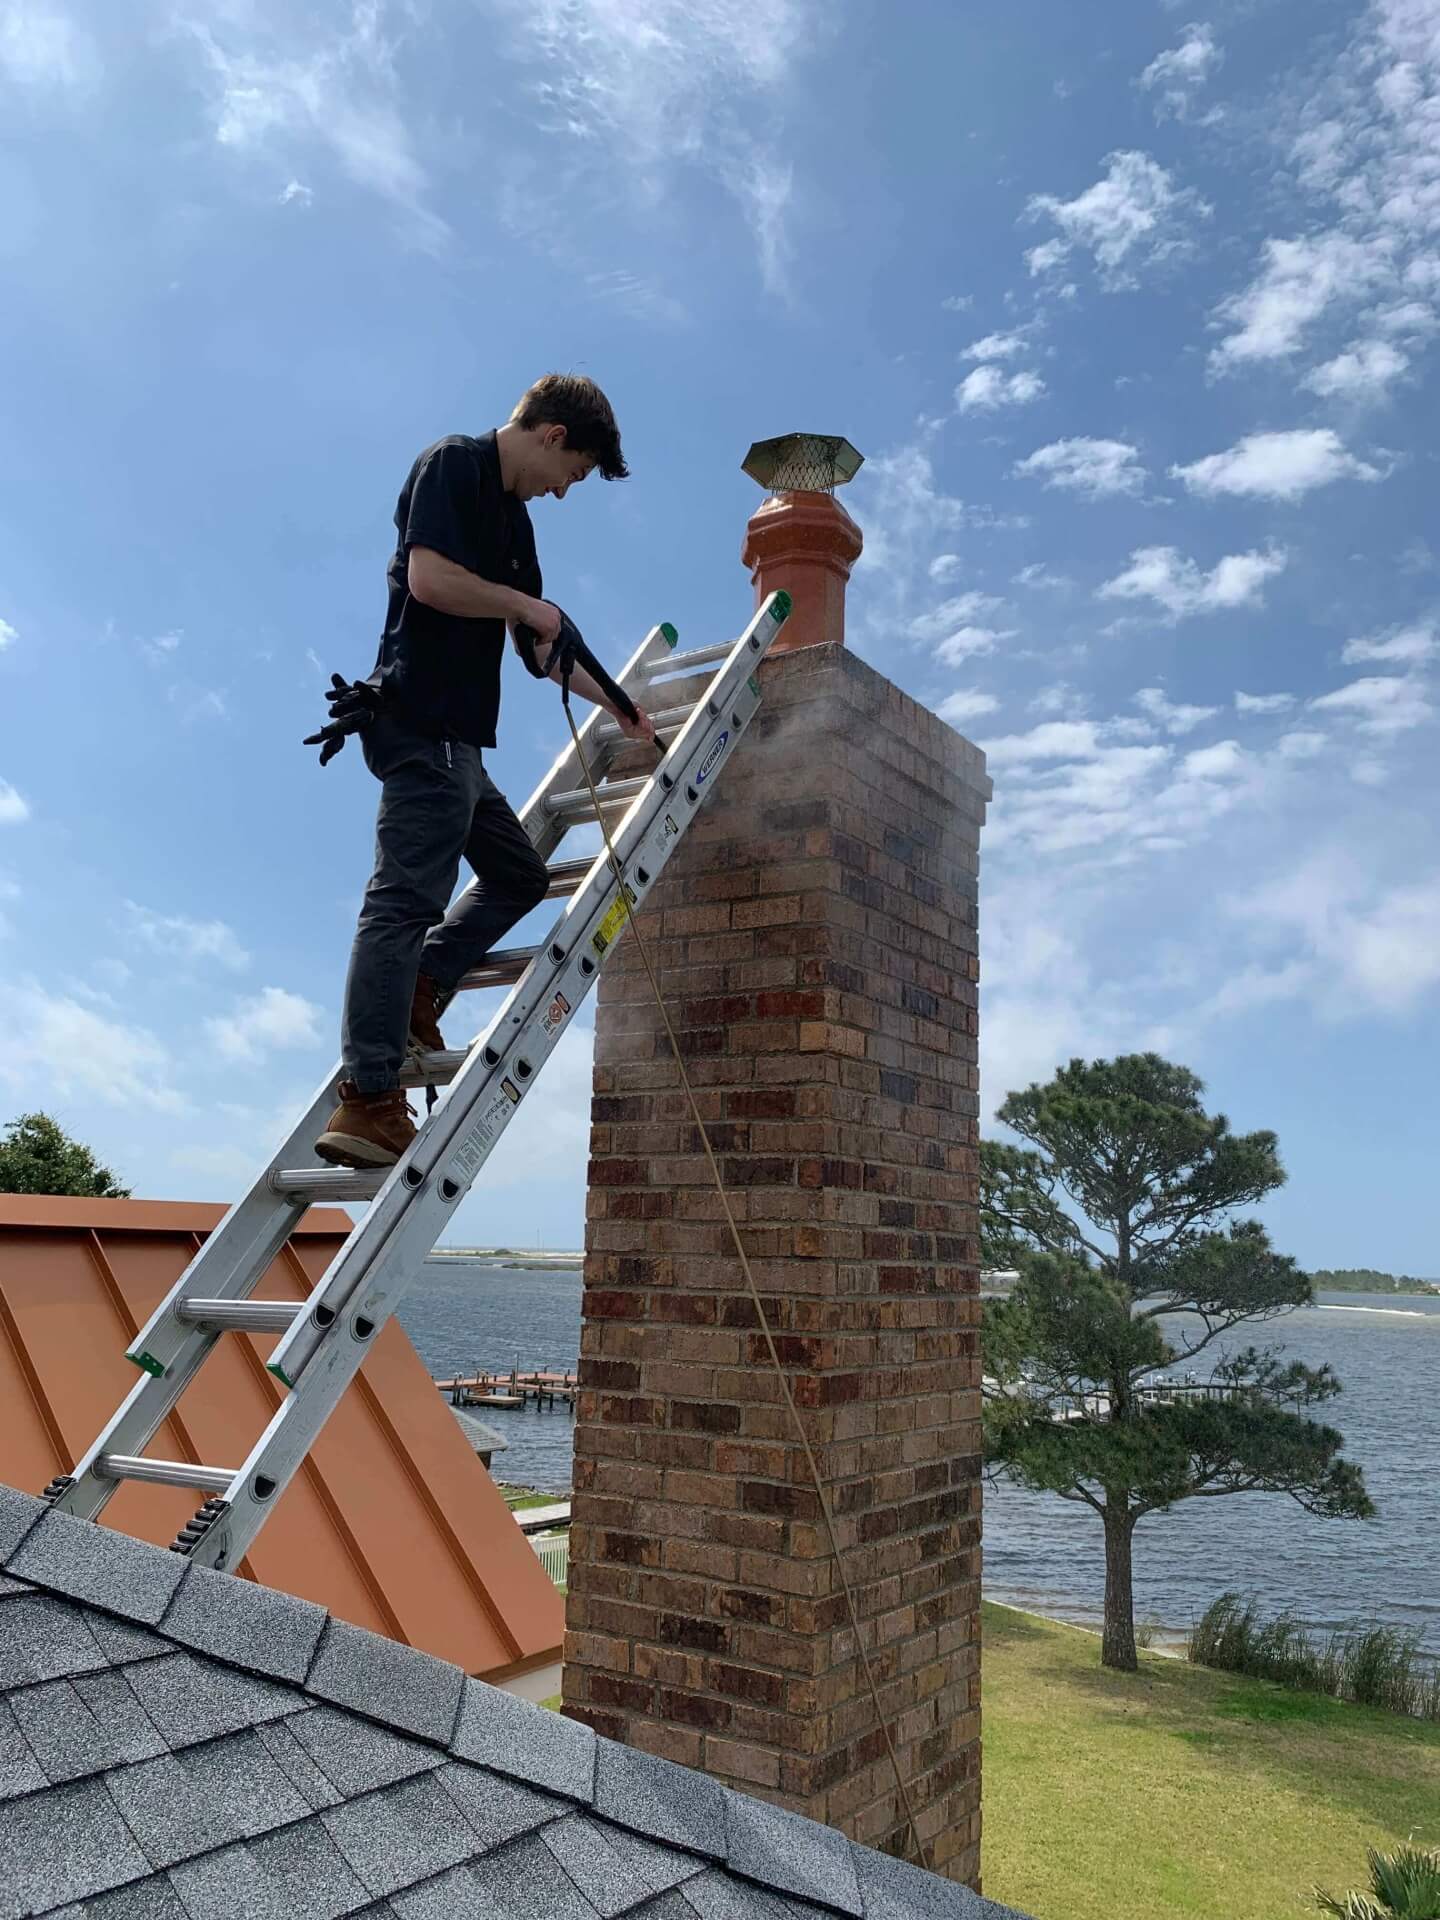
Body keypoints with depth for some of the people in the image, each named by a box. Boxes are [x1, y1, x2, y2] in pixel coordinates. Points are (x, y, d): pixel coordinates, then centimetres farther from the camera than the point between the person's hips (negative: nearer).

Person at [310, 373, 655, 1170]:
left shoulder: (512, 515, 23)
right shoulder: (453, 463, -3)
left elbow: (539, 650, 28)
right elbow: (430, 578, -19)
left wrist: (615, 705, 31)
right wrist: (525, 604, -5)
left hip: (455, 736, 10)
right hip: (421, 721, -10)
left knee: (521, 874, 17)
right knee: (407, 896, -15)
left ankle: (412, 997, 9)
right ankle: (367, 1102, -17)